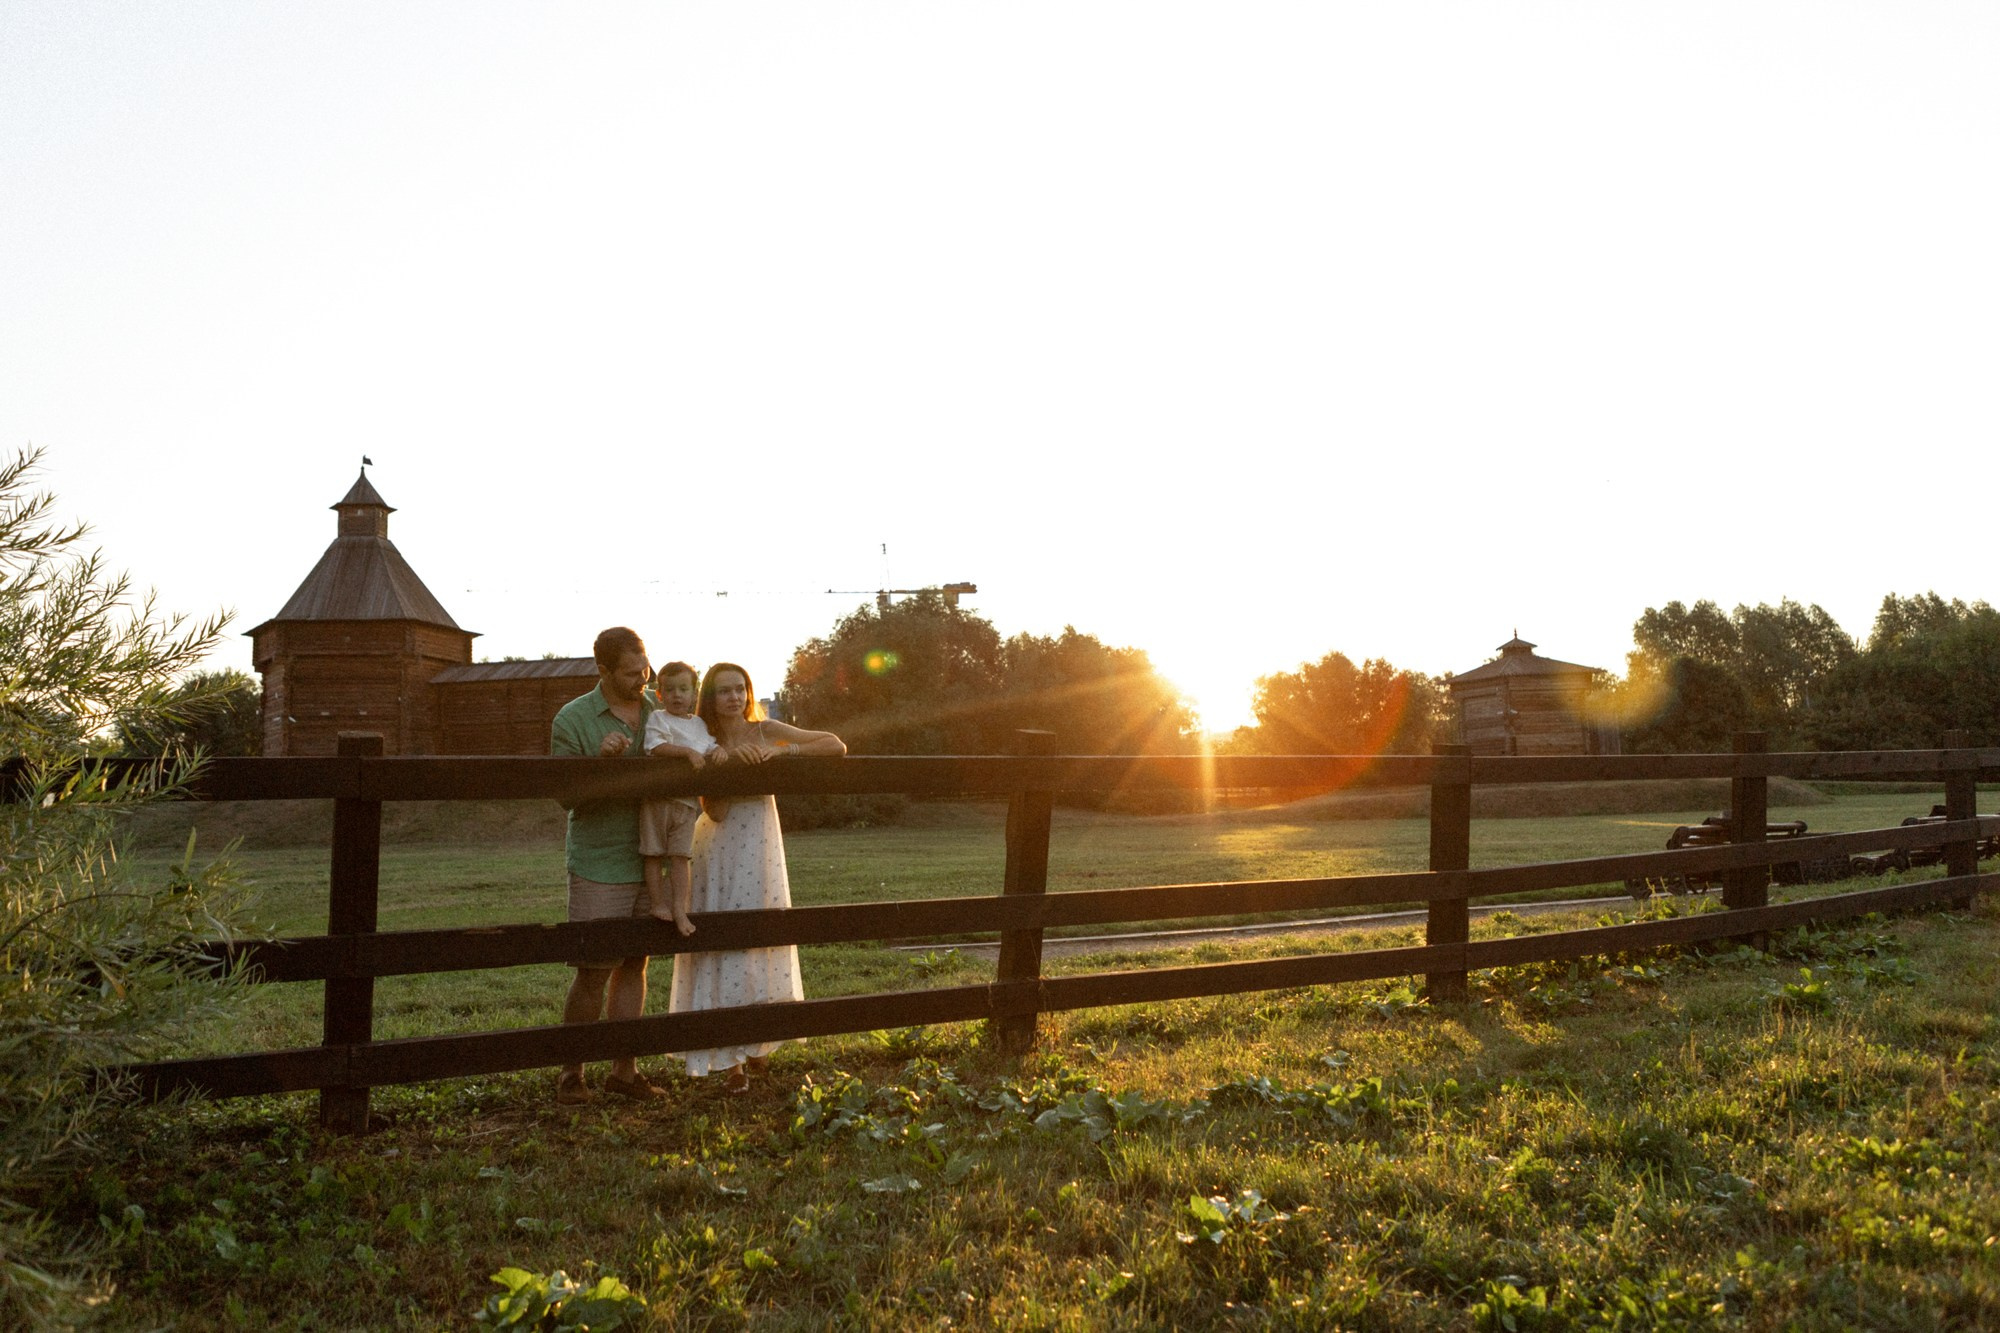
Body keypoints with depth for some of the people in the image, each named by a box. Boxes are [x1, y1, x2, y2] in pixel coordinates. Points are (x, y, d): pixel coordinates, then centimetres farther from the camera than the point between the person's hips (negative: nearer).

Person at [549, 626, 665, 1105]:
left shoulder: (658, 711, 7)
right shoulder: (572, 720, -7)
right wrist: (600, 759, -26)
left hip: (649, 862, 5)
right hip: (599, 865, -4)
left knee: (634, 965, 10)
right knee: (593, 970, -2)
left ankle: (623, 1070, 19)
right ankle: (571, 1070, 16)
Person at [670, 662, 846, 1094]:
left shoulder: (765, 731, -1)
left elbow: (837, 746, -6)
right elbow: (715, 811, -12)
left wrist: (783, 751, -16)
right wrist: (724, 762, -22)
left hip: (759, 848, 1)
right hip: (719, 854, -1)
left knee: (759, 945, 6)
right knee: (723, 946, -2)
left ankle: (754, 1044, 23)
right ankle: (732, 1060, 5)